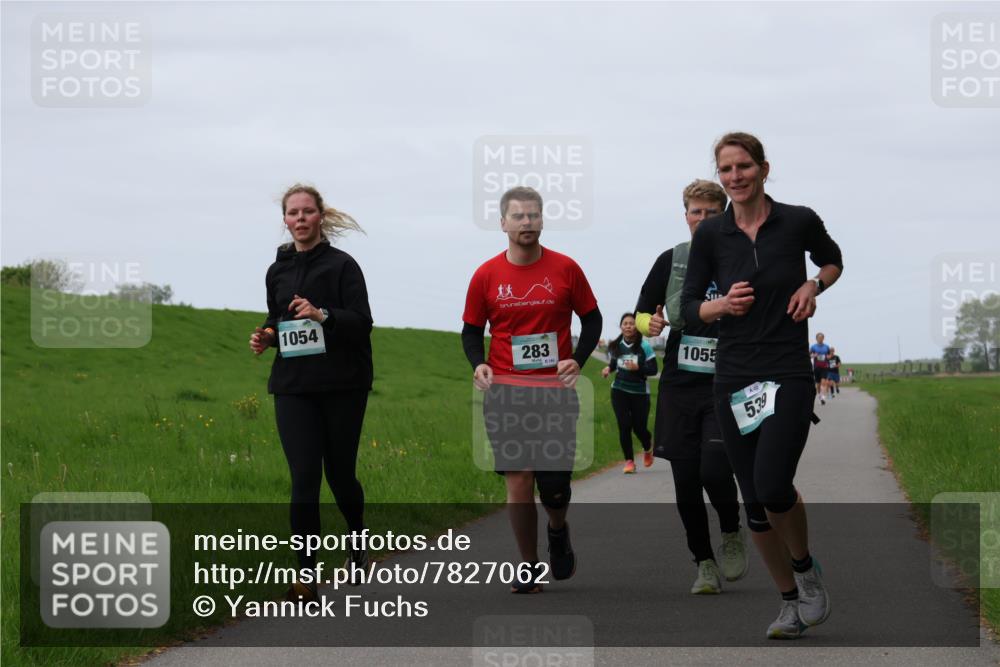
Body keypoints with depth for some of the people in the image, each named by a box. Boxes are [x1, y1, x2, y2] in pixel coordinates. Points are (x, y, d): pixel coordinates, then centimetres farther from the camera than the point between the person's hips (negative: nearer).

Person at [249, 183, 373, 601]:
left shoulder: (341, 265, -4)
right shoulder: (277, 271, 10)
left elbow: (363, 323, -11)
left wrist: (323, 314, -27)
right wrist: (266, 336, 0)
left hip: (343, 386, -3)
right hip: (293, 386, 3)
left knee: (340, 473, 7)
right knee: (304, 478, -7)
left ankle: (357, 541, 37)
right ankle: (305, 574, -6)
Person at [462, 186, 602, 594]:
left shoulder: (565, 269, 1)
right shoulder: (486, 275, 2)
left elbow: (591, 318, 10)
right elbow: (471, 329, 12)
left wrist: (578, 360, -5)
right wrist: (478, 363, -7)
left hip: (556, 390, 0)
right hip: (505, 392, 1)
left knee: (554, 481, -4)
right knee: (517, 480, -3)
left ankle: (558, 530, 31)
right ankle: (529, 569, 8)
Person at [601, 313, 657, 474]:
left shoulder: (644, 347, -11)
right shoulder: (615, 346, 0)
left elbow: (653, 370, -10)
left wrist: (638, 368, -26)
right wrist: (608, 369, -5)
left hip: (640, 393, -2)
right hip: (619, 391, 2)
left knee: (639, 427, 1)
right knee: (624, 426, -9)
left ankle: (648, 448, 36)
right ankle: (629, 461, 1)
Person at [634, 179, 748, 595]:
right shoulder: (670, 261, 9)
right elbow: (641, 315, 15)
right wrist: (649, 324, -7)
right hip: (678, 386, 3)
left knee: (715, 470, -17)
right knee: (686, 482, 1)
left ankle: (732, 533, 13)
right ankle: (704, 564, 13)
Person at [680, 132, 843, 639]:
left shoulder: (798, 222, -3)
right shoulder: (711, 234, 1)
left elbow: (833, 260, 17)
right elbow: (689, 305, 6)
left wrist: (813, 284, -3)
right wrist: (724, 304, -13)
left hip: (789, 374, -3)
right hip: (734, 378, 3)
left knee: (773, 487, -20)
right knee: (753, 501, 5)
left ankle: (807, 569, 9)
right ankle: (791, 602, 22)